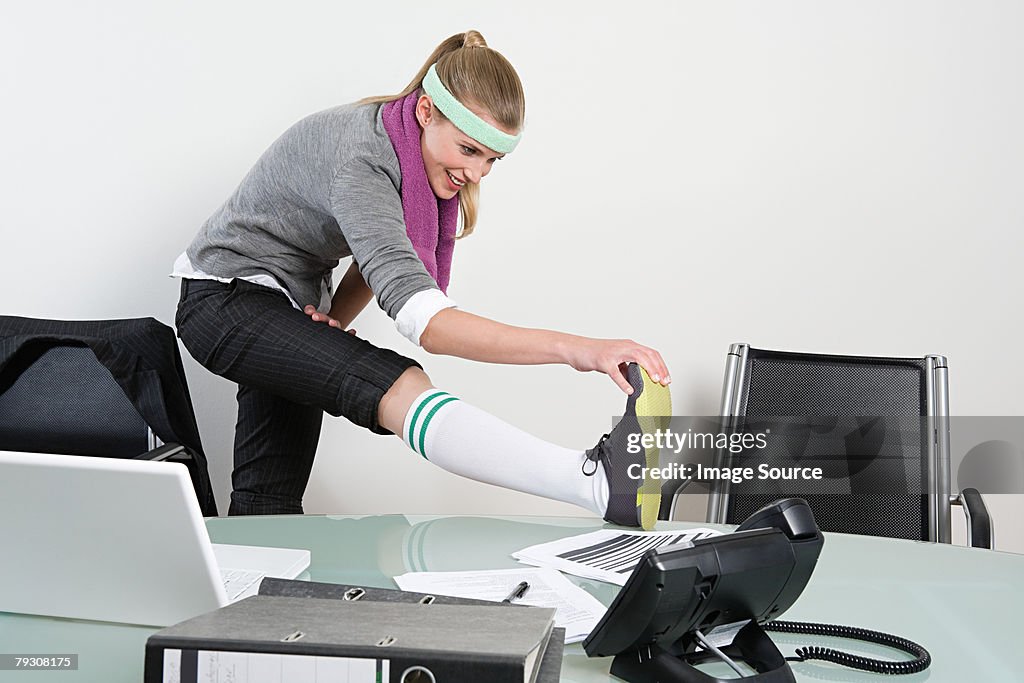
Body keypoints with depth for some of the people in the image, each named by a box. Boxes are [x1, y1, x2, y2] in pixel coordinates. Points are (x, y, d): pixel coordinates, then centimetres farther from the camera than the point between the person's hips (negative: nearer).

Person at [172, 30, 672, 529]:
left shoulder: (418, 156, -3)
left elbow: (382, 257, 13)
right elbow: (423, 320, -42)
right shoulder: (360, 159, -31)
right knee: (395, 385, -33)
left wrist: (332, 321, -8)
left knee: (269, 504, 8)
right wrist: (572, 348, -52)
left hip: (293, 304, 10)